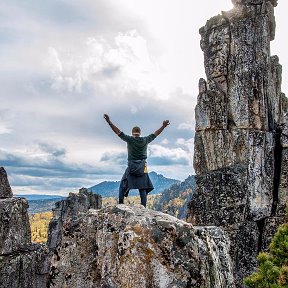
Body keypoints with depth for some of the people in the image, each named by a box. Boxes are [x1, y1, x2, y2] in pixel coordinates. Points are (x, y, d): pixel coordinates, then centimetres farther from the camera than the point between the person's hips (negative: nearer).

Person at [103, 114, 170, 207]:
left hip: (131, 167, -2)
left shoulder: (130, 139, -5)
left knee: (123, 186, 9)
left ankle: (120, 203, -2)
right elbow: (155, 134, 15)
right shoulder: (145, 140, 2)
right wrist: (163, 126, 28)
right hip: (142, 167, 2)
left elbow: (118, 131, -6)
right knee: (143, 189, 5)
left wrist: (109, 122, -4)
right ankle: (143, 207, 0)